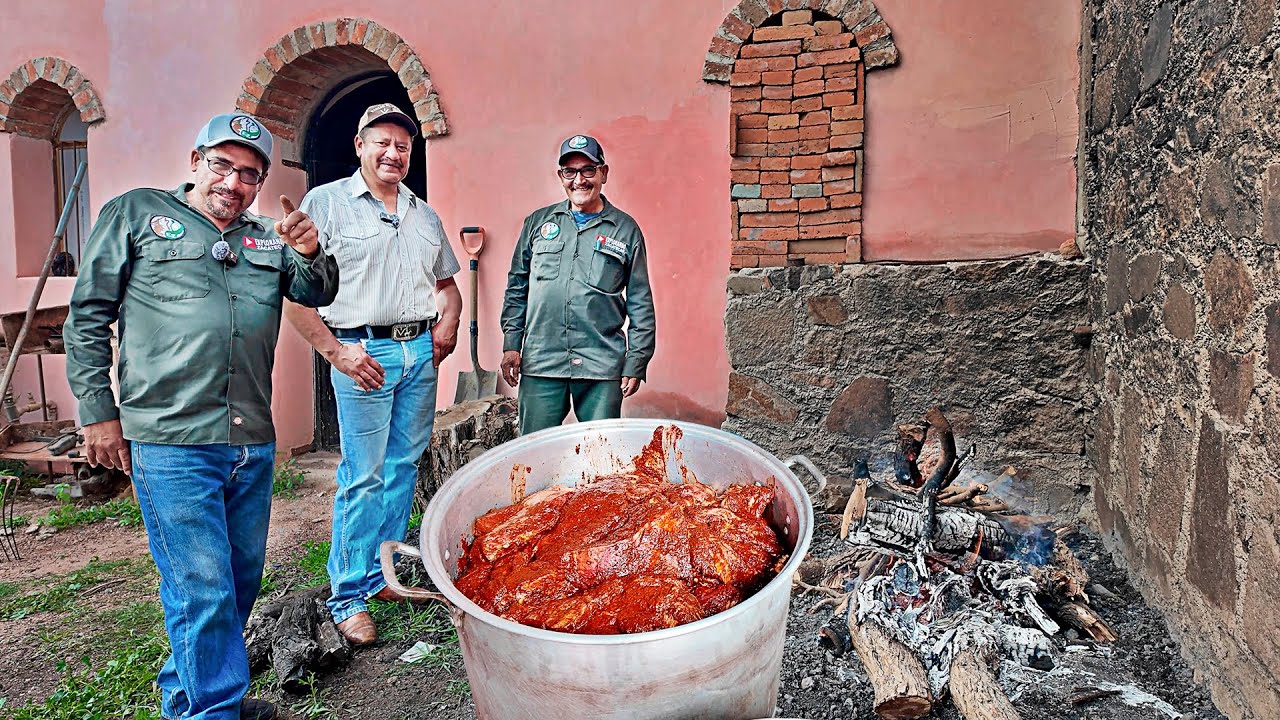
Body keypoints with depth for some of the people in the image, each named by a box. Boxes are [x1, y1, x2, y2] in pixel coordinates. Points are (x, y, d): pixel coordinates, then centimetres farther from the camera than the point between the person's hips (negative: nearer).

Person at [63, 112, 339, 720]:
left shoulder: (267, 238, 17)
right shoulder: (134, 214, 6)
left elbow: (317, 293, 8)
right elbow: (87, 318, 5)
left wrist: (309, 254, -14)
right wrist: (99, 411, -1)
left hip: (253, 443, 6)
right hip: (171, 442, -5)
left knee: (241, 581, 16)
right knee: (203, 591, -3)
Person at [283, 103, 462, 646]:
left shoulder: (424, 214, 18)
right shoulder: (325, 203, 1)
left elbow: (447, 282, 26)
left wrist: (448, 322, 6)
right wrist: (335, 352, -12)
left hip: (421, 351, 6)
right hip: (364, 352, -5)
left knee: (404, 468, 10)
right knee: (363, 477, -4)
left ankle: (383, 575, 24)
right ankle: (349, 596, 9)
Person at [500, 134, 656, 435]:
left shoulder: (626, 230, 5)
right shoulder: (538, 223, 10)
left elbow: (640, 304, 6)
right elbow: (517, 288, 15)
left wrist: (636, 363, 1)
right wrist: (511, 344, 7)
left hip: (602, 365, -1)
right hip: (540, 363, 1)